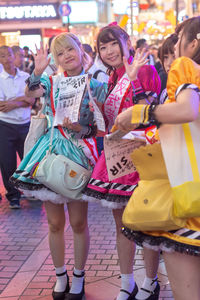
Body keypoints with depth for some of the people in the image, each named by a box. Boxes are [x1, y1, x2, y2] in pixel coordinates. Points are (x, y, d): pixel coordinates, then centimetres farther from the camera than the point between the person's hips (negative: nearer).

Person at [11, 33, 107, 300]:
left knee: (78, 222, 4)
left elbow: (99, 128, 1)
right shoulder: (52, 82, 5)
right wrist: (38, 70, -31)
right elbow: (30, 93, -17)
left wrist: (80, 128, -17)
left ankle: (78, 278, 23)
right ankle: (60, 276, 27)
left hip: (79, 153, -2)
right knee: (55, 223, 9)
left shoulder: (95, 86, 1)